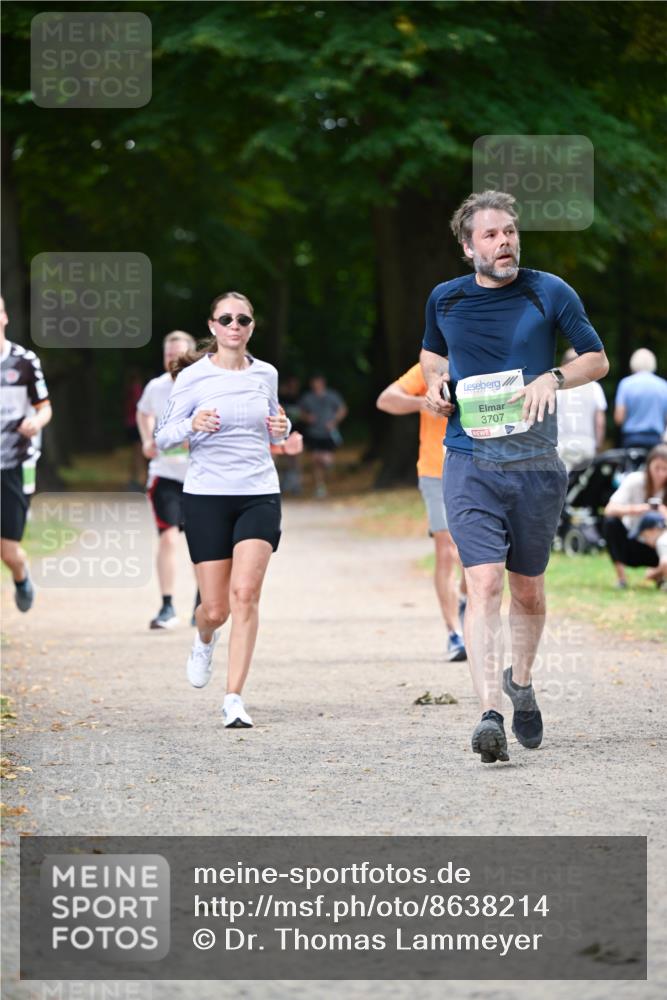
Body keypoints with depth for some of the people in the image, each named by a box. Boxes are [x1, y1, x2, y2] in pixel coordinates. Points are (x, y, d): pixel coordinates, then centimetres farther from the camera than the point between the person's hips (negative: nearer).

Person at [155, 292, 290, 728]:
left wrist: (282, 428, 0)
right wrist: (192, 424, -19)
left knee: (245, 593, -16)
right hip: (207, 496, -2)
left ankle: (234, 698, -13)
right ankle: (205, 641, 39)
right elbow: (163, 437, 1)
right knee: (215, 608, 0)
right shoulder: (193, 377, -3)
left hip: (259, 495, 2)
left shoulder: (266, 374, 7)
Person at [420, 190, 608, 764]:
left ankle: (521, 683, 38)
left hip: (536, 465, 0)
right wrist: (436, 381, 4)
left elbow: (598, 359, 8)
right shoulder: (445, 300, 7)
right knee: (484, 582, -16)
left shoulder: (550, 293, 1)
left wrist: (554, 377, -11)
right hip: (470, 463, 0)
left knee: (528, 590, 10)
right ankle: (490, 714, -24)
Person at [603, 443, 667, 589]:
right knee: (611, 521, -31)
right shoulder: (635, 480, -16)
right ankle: (620, 576, -16)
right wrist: (634, 509, -47)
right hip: (631, 545, -1)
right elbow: (610, 509, -28)